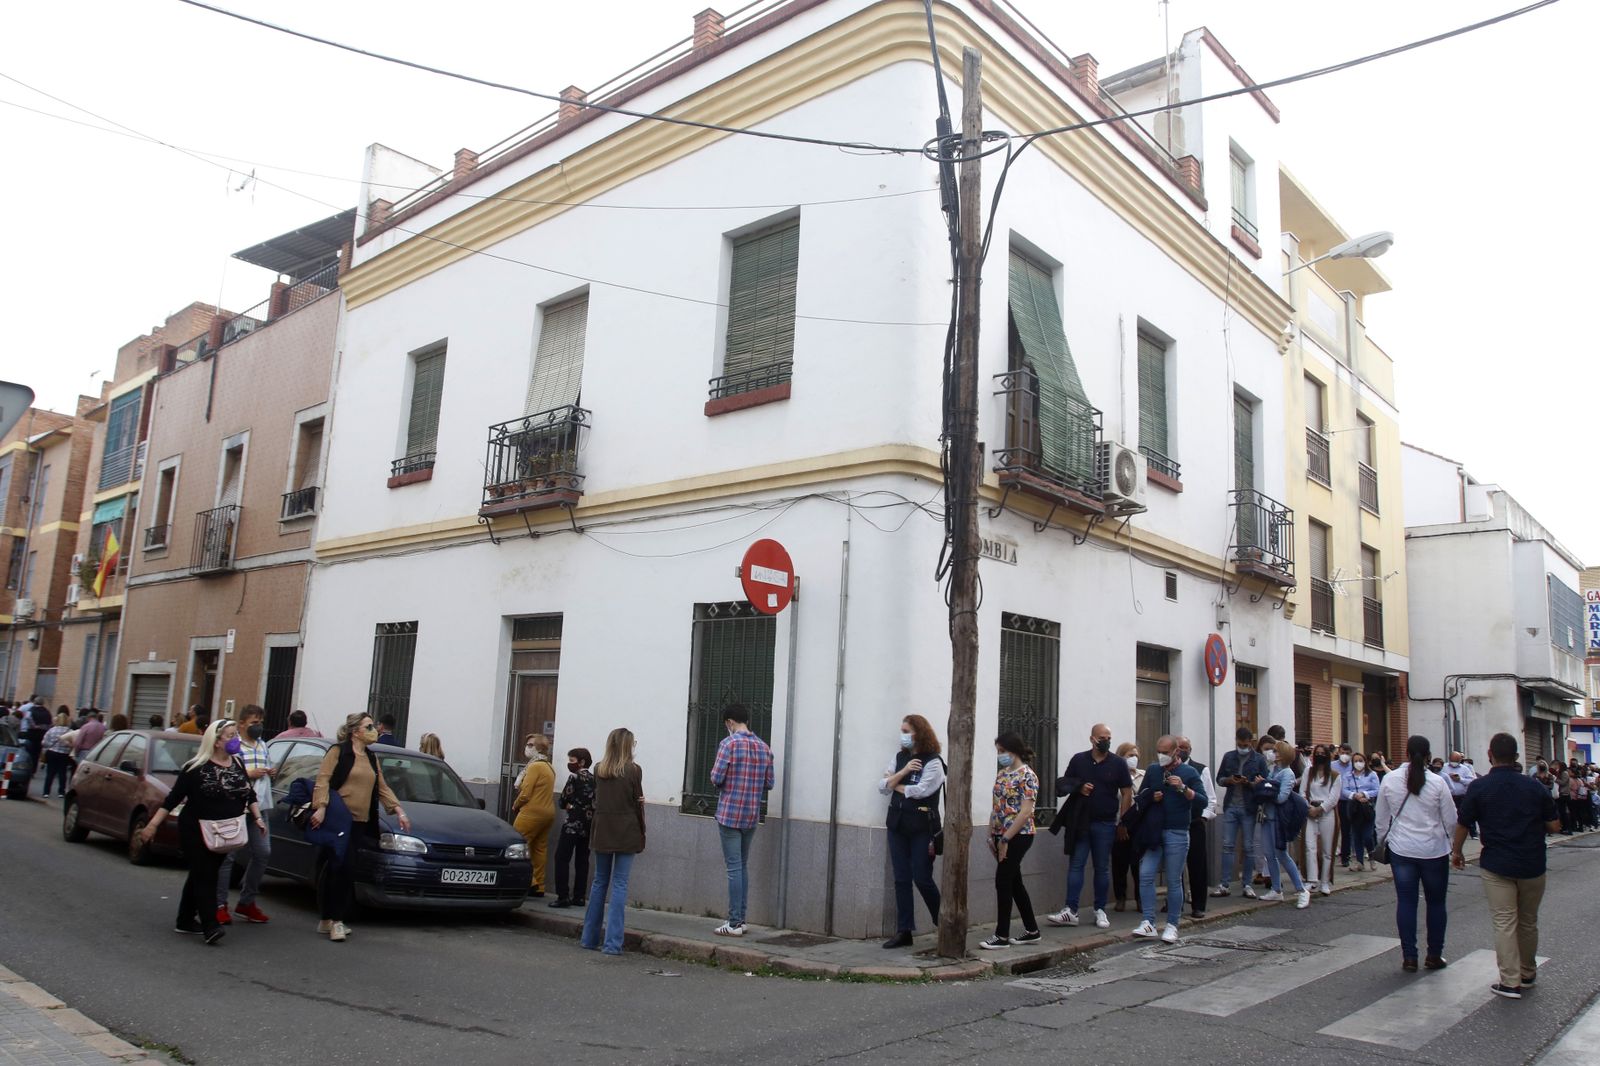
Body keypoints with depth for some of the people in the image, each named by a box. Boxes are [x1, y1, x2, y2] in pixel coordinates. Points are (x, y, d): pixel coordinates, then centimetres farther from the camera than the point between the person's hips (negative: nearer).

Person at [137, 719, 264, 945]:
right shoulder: (196, 767, -10)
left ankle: (186, 920, 25)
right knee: (204, 877, -10)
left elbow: (250, 795, 16)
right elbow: (173, 798, -10)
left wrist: (257, 818, 8)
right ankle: (210, 926, -13)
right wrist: (152, 825, -13)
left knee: (201, 876, 14)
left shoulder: (237, 765, 7)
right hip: (195, 832, -6)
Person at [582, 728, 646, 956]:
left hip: (602, 832, 4)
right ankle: (612, 942, -3)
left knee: (600, 881, 15)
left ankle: (590, 937, 20)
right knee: (620, 884, -1)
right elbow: (638, 803, -2)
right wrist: (642, 832, 7)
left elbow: (597, 799, 7)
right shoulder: (633, 770, -7)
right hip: (626, 833, -4)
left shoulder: (599, 770, 4)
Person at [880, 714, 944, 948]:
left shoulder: (933, 761, -10)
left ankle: (943, 925, 18)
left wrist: (896, 785, -5)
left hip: (922, 827, -6)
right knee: (901, 880, 6)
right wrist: (903, 772, -12)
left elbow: (920, 790, -21)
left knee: (922, 878, -3)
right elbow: (882, 786, 3)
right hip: (897, 824, 6)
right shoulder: (900, 756, 9)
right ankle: (904, 931, 11)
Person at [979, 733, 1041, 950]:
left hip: (1018, 836, -8)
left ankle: (1002, 936, 1)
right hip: (1002, 836, 8)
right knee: (1014, 883, 12)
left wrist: (1005, 839, -19)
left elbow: (1026, 812, -19)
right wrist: (992, 836, 8)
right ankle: (1032, 931, 22)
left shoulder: (1027, 776, -13)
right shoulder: (1002, 774, 11)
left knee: (1003, 882, -7)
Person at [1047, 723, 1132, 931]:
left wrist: (1122, 821, -3)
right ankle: (1071, 911, -1)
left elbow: (1127, 793, 3)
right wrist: (1079, 788, -10)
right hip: (1080, 822, 1)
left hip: (1105, 824, -1)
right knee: (1076, 865, -1)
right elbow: (1065, 784, 10)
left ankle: (1100, 911, 16)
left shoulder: (1118, 764, 1)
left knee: (1102, 868, 7)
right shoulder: (1078, 760, 4)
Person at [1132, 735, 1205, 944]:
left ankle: (1172, 926, 11)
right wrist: (1151, 797, -5)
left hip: (1177, 834, -3)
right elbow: (1139, 800, 16)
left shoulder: (1189, 773, 1)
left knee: (1174, 881, 1)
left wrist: (1183, 788, -23)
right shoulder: (1152, 770, 11)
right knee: (1145, 875, -5)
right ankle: (1149, 923, 1)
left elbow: (1202, 800, -9)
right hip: (1153, 832, 3)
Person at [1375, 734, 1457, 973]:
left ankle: (1409, 957, 8)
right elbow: (1451, 821, -3)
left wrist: (1382, 841, 19)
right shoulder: (1437, 782, -11)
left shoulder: (1389, 780, -5)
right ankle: (1434, 955, 22)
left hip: (1401, 850, 1)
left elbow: (1382, 819, 4)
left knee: (1406, 901, 6)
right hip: (1434, 850, -1)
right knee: (1436, 902, 13)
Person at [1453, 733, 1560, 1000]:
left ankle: (1510, 982, -2)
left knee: (1504, 923, 0)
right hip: (1533, 864, 3)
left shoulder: (1479, 787, -8)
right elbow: (1554, 825, 3)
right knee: (1528, 921, 18)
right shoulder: (1535, 786, -2)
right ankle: (1528, 973, 32)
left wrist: (1456, 852, 13)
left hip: (1496, 865, -3)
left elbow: (1463, 825, -3)